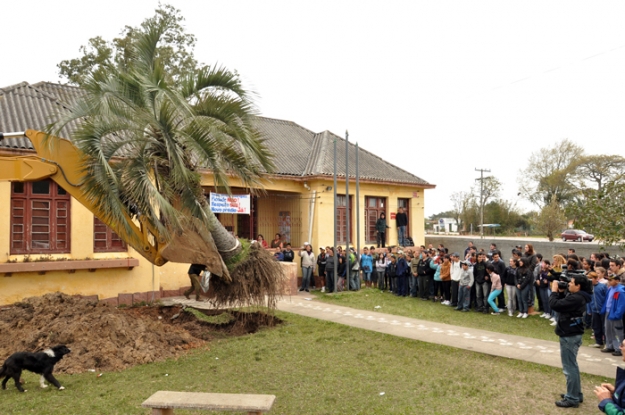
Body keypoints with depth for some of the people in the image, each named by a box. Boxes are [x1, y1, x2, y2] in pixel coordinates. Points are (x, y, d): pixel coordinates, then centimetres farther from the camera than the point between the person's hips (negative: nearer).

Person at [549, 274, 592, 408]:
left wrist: (554, 290, -14)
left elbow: (554, 305, -28)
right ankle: (576, 394, 33)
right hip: (572, 334, 11)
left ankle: (572, 399, 8)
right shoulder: (578, 296, 7)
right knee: (572, 366, 21)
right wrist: (560, 292, 3)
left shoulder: (575, 298, -25)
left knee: (569, 368, -1)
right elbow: (562, 303, 17)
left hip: (569, 336, -11)